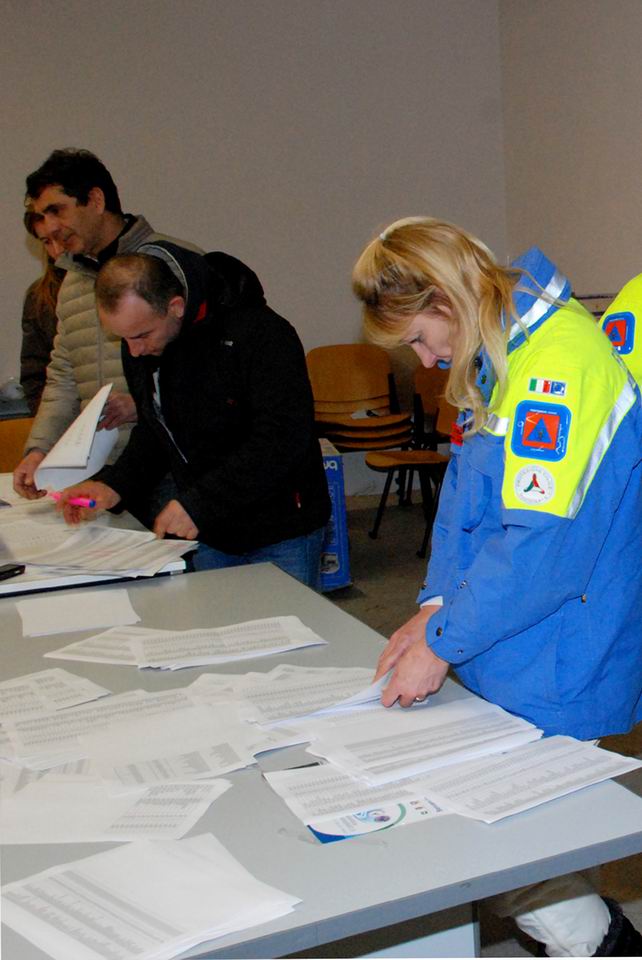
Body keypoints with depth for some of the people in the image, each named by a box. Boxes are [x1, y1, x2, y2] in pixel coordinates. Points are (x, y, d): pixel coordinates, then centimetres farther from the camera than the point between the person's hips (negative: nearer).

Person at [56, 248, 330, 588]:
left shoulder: (260, 334, -22)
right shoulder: (139, 346, 0)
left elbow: (284, 441, -26)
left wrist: (200, 502, -27)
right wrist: (114, 484, -5)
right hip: (208, 535, 6)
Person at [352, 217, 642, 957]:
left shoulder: (559, 361, -22)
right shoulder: (499, 358, 10)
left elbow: (540, 544, -25)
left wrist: (443, 641, -15)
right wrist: (437, 605, 2)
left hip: (555, 682, -9)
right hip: (504, 667, 9)